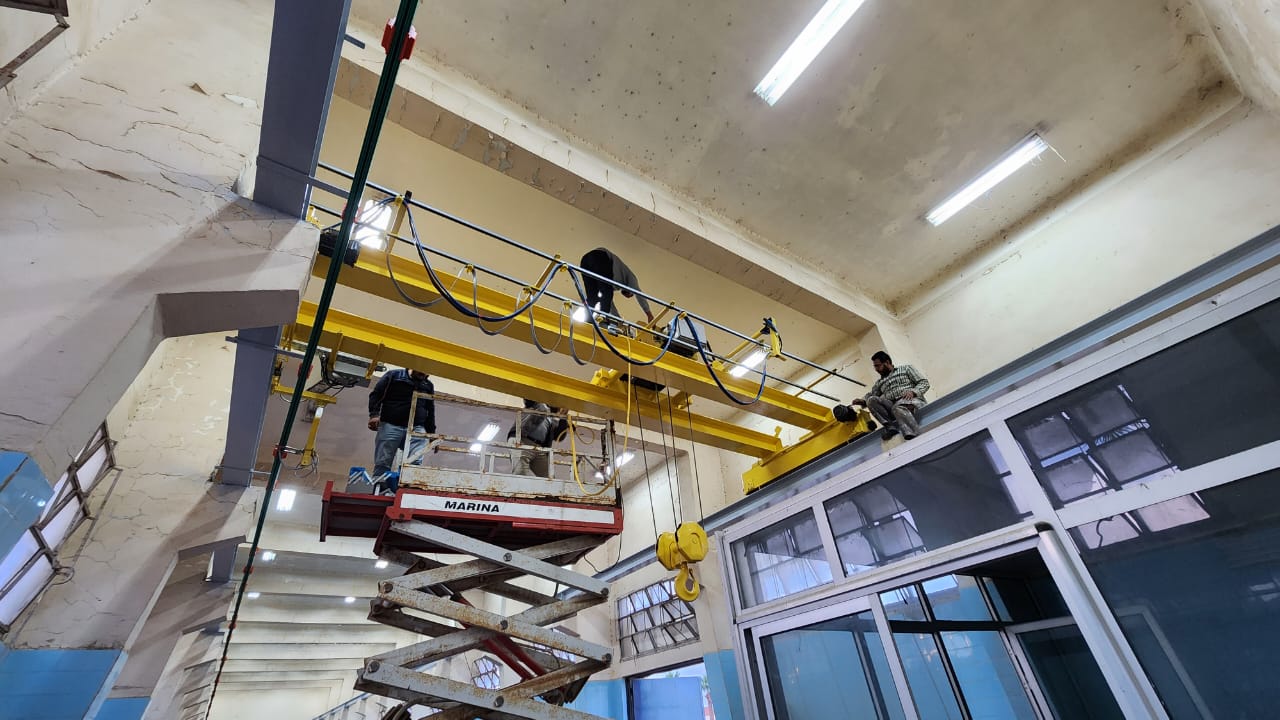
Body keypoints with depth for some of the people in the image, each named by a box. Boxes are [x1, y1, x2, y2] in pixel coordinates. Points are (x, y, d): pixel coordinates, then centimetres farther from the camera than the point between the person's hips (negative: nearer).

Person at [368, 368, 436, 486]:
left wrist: (432, 434, 15)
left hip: (416, 428, 2)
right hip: (390, 425, -1)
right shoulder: (393, 375, 12)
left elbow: (431, 412, 23)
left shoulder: (428, 385, 22)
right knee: (382, 465, -5)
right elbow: (375, 394, 6)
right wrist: (374, 414, -11)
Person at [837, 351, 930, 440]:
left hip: (911, 401, -4)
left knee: (898, 408, -40)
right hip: (892, 406, 4)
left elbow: (924, 383, 11)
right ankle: (891, 426, -34)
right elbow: (871, 395, 19)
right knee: (871, 400, -22)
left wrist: (913, 391, -10)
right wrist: (863, 400, -4)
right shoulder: (879, 383, 30)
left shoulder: (906, 369, 20)